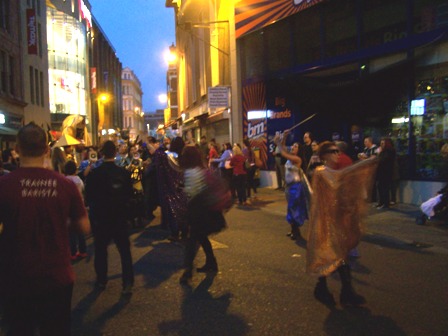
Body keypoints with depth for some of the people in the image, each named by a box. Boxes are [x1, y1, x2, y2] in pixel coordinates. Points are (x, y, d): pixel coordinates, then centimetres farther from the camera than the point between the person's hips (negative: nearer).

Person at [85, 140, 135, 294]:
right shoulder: (124, 173, -10)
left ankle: (101, 281, 26)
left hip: (100, 217, 0)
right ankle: (127, 283, 5)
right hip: (119, 217, 0)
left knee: (100, 250, 15)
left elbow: (88, 197, -4)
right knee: (125, 250, 7)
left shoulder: (93, 174, -13)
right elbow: (129, 195, -1)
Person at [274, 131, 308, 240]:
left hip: (295, 186, -9)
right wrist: (284, 137, -3)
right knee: (291, 208, 15)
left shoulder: (297, 159, -17)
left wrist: (278, 143, -19)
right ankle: (293, 230, 24)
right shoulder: (290, 157, 7)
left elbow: (283, 154, -26)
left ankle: (297, 232, 8)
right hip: (289, 185, 9)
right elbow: (283, 147, 9)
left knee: (294, 208, -2)